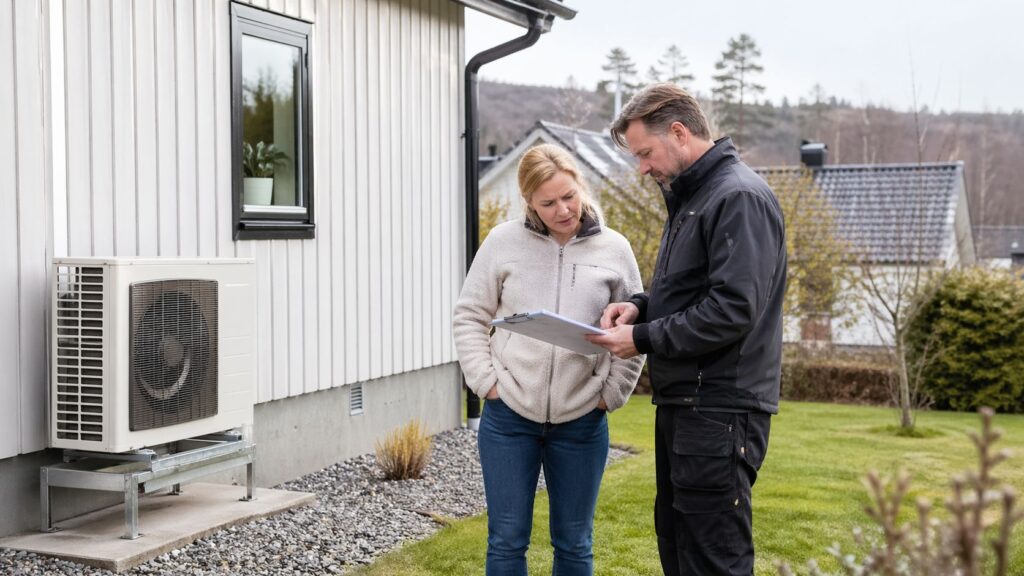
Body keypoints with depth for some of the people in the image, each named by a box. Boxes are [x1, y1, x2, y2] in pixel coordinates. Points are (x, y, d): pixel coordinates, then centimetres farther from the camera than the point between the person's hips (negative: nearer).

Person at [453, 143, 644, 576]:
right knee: (507, 539, 6)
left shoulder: (614, 249, 1)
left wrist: (612, 392, 0)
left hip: (582, 421, 1)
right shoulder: (504, 242, -1)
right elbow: (469, 317, 5)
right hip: (509, 415, 0)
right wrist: (485, 380, -5)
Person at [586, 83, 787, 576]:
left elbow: (732, 309, -23)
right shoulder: (690, 197, 16)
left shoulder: (739, 198, -15)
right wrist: (640, 305, 5)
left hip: (720, 410, -10)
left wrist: (642, 338, -16)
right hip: (682, 405, 10)